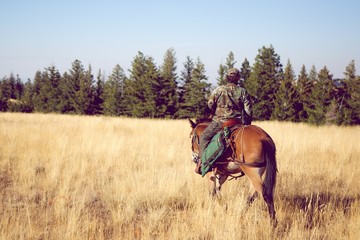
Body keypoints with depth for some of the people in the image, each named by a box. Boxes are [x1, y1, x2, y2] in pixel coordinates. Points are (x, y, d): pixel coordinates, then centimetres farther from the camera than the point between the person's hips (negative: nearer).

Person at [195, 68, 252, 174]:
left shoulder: (219, 90, -4)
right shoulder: (243, 91, 2)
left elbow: (210, 104, 0)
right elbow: (248, 110, 1)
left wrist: (214, 114, 21)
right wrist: (247, 124, 13)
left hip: (220, 121, -3)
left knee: (204, 137, 9)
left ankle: (201, 161, -5)